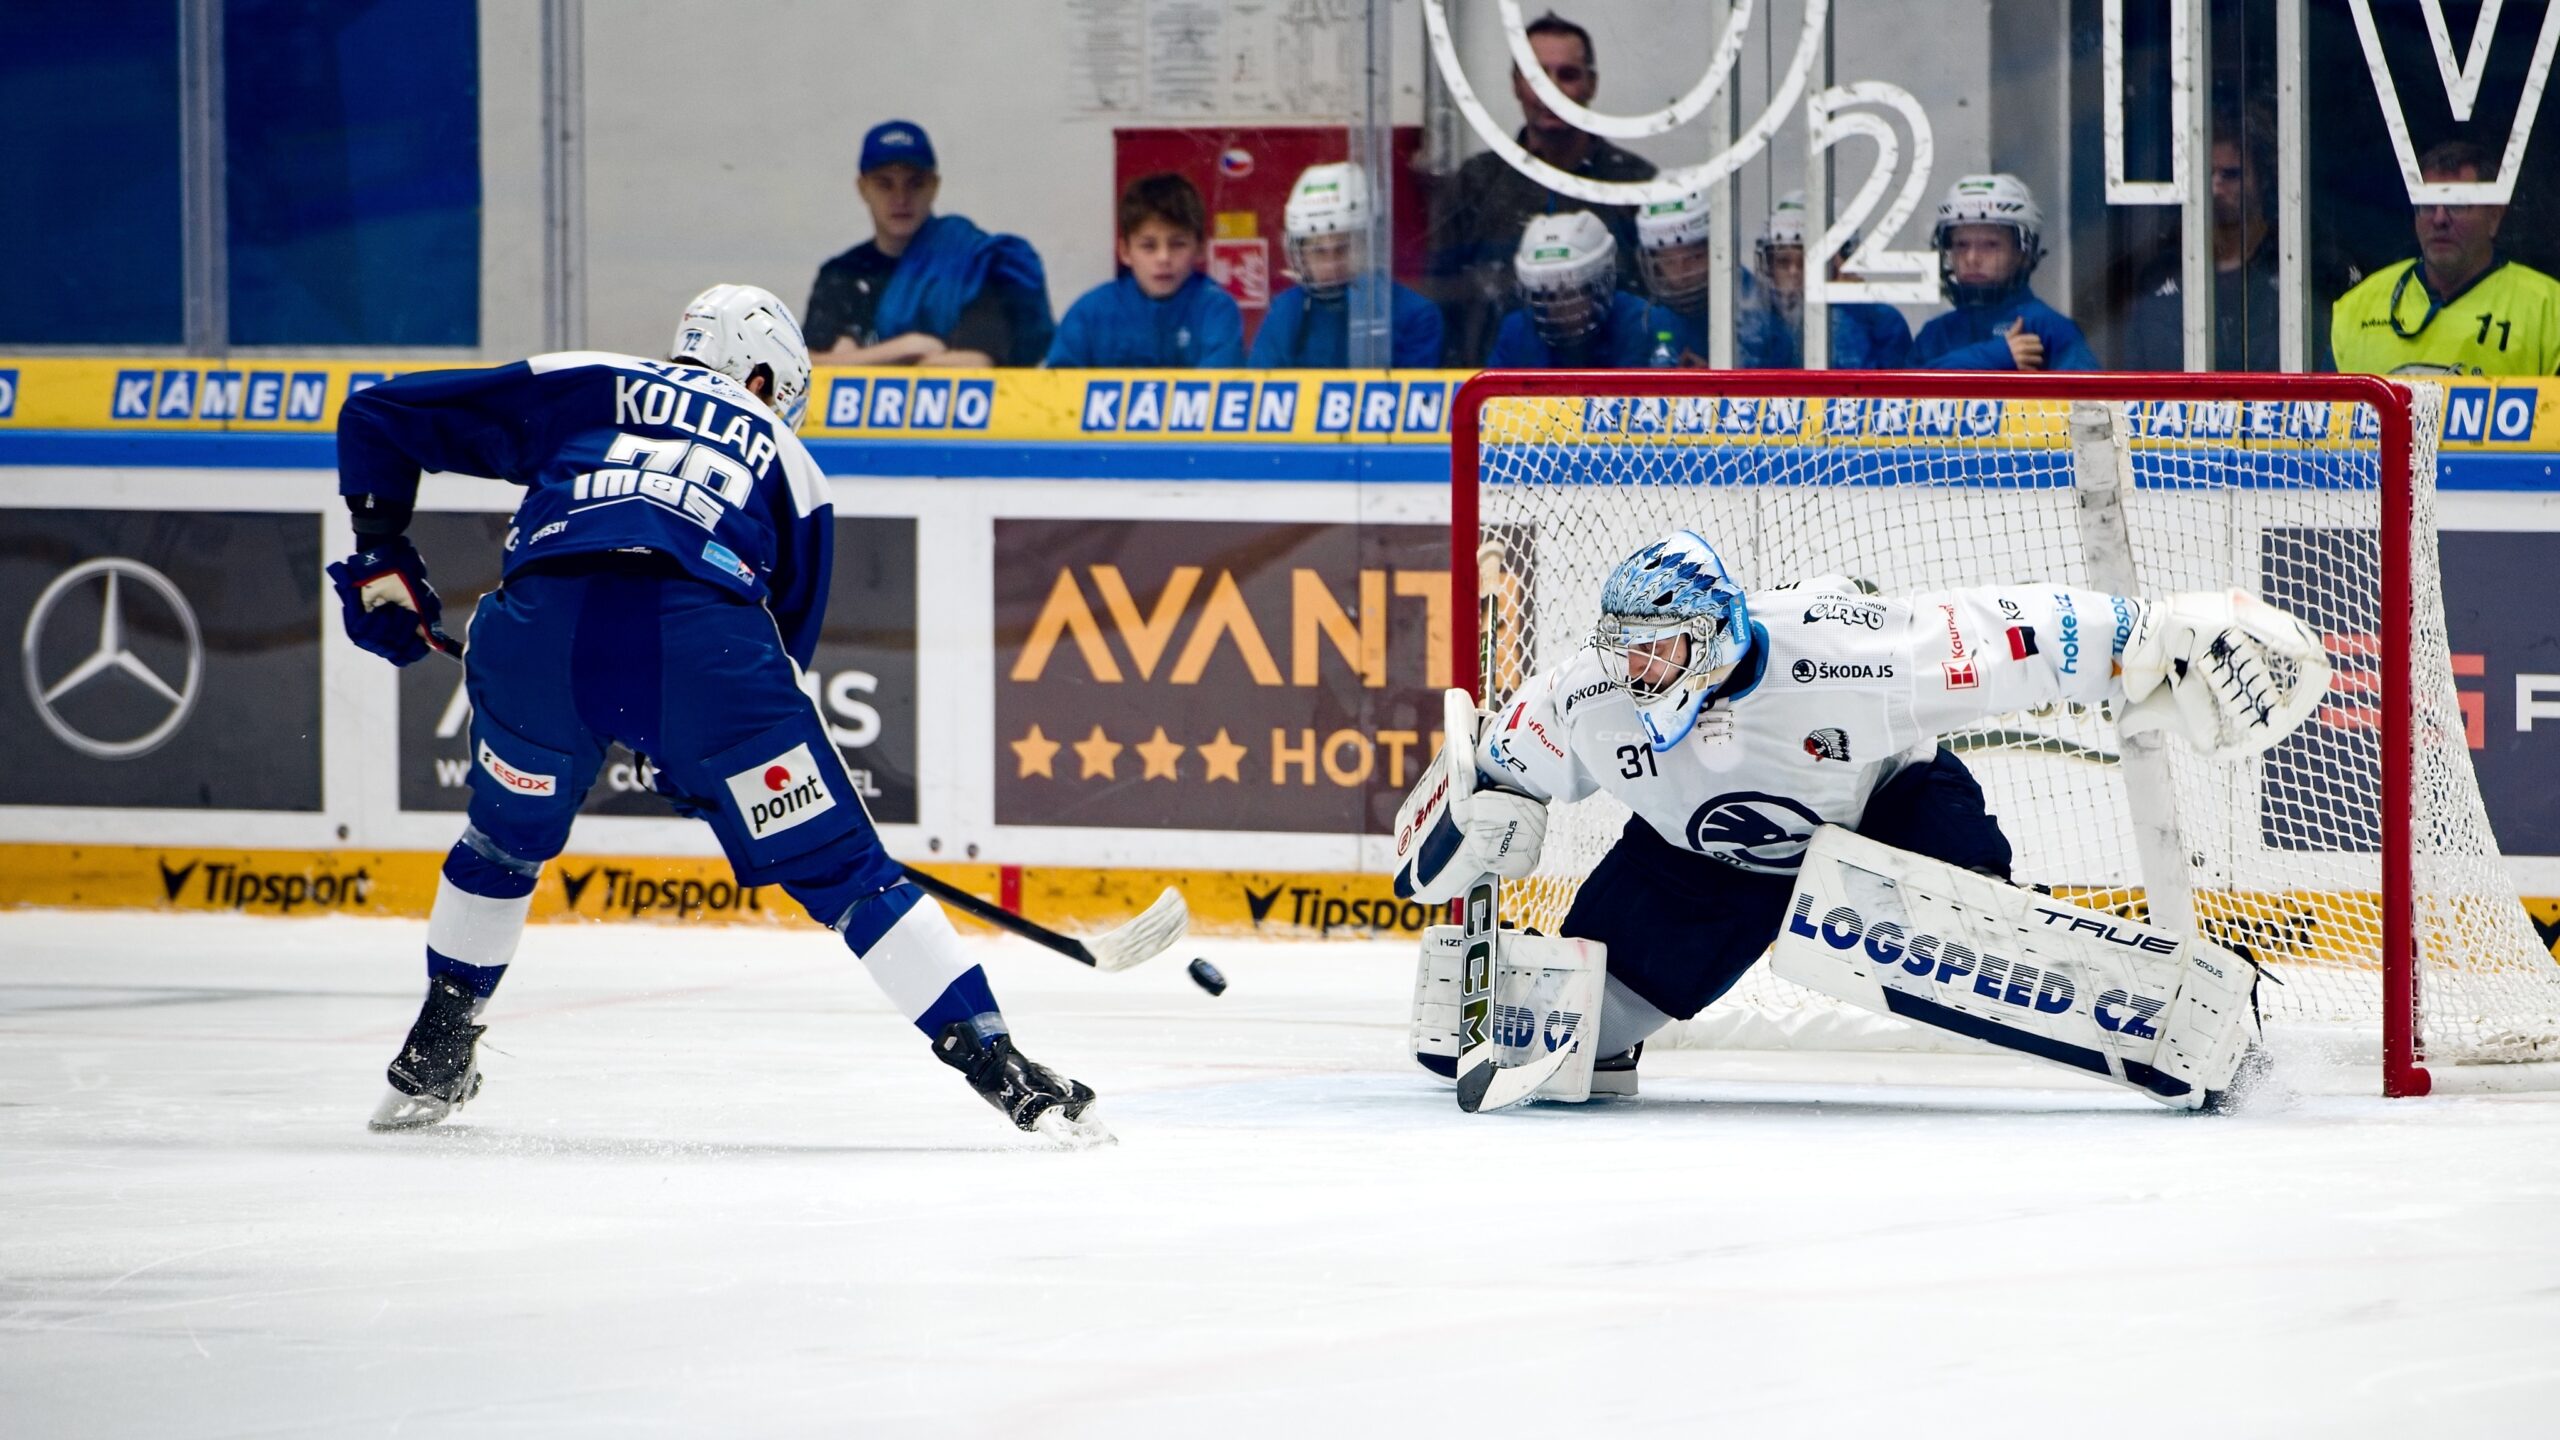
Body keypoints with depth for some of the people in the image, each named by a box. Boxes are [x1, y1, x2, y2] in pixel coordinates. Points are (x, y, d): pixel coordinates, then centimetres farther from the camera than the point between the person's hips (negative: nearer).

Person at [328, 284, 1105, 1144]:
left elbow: (376, 418, 29)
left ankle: (431, 1062, 37)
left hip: (541, 629, 1)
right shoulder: (785, 460, 31)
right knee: (840, 870, 9)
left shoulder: (574, 389, 31)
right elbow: (787, 636, 31)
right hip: (705, 643, -1)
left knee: (507, 841, 30)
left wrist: (380, 557, 36)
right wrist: (693, 760, 43)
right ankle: (996, 1063, 3)